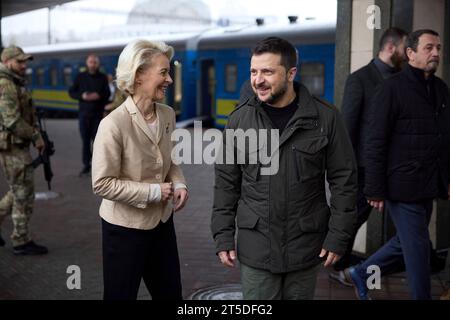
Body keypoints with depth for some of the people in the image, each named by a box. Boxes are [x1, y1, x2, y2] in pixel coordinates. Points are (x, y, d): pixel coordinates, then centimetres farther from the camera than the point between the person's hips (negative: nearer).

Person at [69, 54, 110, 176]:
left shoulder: (103, 77, 3)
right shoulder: (80, 76, 5)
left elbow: (107, 94, 4)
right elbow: (71, 92, 6)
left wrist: (99, 96, -17)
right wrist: (82, 96, -13)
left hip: (98, 114, -1)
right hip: (84, 113, 1)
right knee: (85, 140, 4)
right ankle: (86, 165, 12)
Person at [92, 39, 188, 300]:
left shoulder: (167, 114, -3)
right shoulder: (114, 124, -22)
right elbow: (102, 184, -20)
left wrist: (179, 183, -7)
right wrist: (153, 192, -20)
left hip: (162, 220, 6)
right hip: (125, 227, -6)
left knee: (171, 293, 18)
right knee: (122, 295, 12)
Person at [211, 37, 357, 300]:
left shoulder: (325, 117, -6)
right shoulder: (239, 119, -1)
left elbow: (344, 180, -2)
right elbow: (227, 183, 4)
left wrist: (338, 237, -5)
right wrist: (224, 236, 1)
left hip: (306, 246, -1)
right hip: (256, 248, 1)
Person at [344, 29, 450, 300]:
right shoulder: (393, 88, -10)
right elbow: (375, 143, -12)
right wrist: (375, 189, -14)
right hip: (403, 187, -7)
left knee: (407, 243, 18)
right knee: (418, 247, 2)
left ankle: (361, 273, 37)